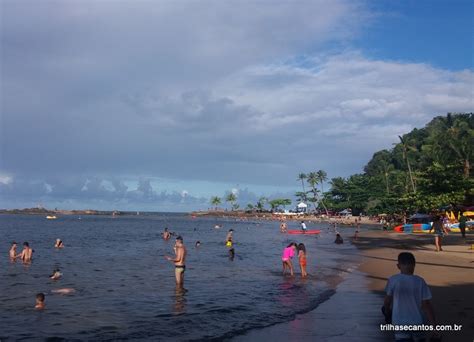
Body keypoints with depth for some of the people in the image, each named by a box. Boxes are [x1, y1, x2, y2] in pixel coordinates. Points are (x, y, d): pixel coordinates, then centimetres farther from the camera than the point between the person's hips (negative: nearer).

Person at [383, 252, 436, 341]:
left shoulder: (393, 280, -10)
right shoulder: (420, 281, -7)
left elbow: (387, 301, 1)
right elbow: (427, 305, -7)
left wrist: (387, 312, 21)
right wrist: (434, 325, 0)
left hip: (399, 323, -1)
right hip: (417, 322, 2)